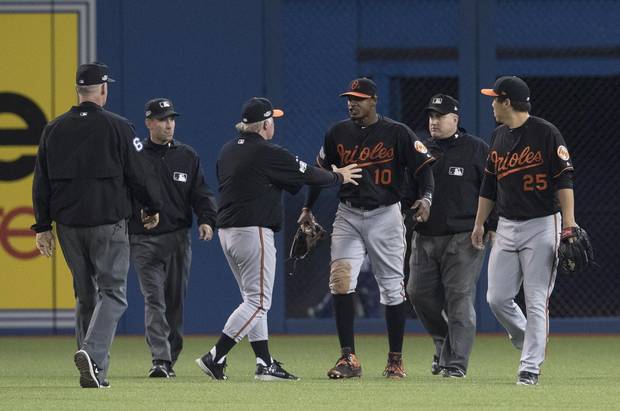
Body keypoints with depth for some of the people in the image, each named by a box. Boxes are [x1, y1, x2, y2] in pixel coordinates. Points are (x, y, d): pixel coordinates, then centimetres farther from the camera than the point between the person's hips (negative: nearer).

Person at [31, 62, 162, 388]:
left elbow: (41, 182, 8)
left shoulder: (53, 129, 7)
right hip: (108, 222, -4)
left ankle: (94, 372, 14)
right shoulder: (117, 127, -6)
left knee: (85, 296, 14)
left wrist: (43, 226, 12)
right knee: (112, 292, -2)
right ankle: (92, 352, -26)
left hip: (68, 224, 4)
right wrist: (153, 208, 13)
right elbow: (139, 174, -3)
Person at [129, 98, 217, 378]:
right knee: (154, 300, -11)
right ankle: (160, 359, -18)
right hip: (144, 241, -3)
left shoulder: (187, 156, 9)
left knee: (175, 300, 8)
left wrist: (207, 220, -10)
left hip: (178, 239, 3)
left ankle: (171, 358, 21)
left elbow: (201, 193, 9)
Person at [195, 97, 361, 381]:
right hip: (254, 232, -9)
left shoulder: (227, 151, 12)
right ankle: (215, 357, -13)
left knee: (253, 300, 13)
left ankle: (265, 364, 11)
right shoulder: (268, 153, -11)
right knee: (258, 302, -5)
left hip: (226, 231, 9)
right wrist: (339, 177, 13)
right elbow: (308, 174, -5)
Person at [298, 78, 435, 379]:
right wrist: (308, 208, 15)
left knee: (392, 288, 3)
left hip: (385, 215, -3)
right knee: (340, 281, -14)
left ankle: (395, 359, 15)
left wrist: (426, 197, -25)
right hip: (348, 215, 3)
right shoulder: (338, 133, 6)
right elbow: (320, 170, 17)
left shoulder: (397, 133, -5)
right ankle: (348, 358, -13)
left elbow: (423, 166, -7)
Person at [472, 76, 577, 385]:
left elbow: (564, 180, -12)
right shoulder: (498, 137, 13)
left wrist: (569, 223, -19)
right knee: (497, 299, 1)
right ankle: (529, 344, 22)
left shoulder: (546, 133, -9)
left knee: (536, 302, -7)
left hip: (541, 226, -7)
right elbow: (489, 184, 21)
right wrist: (479, 224, 19)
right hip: (506, 227, 7)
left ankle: (530, 369, -6)